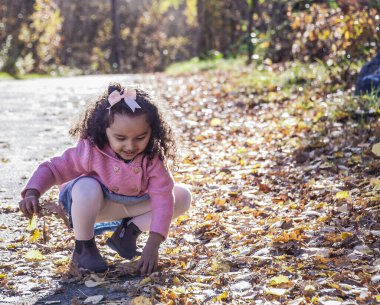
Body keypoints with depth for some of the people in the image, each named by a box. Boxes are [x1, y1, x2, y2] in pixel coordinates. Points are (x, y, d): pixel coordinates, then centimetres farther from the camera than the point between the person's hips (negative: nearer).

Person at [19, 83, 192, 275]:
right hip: (93, 203, -3)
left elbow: (163, 201, -30)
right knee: (86, 186, -40)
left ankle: (128, 231, -4)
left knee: (183, 197, -14)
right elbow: (53, 168, -18)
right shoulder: (91, 151, -29)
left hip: (131, 205, 3)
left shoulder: (152, 158, -26)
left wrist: (152, 247, -39)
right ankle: (83, 248, -17)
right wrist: (32, 193, -37)